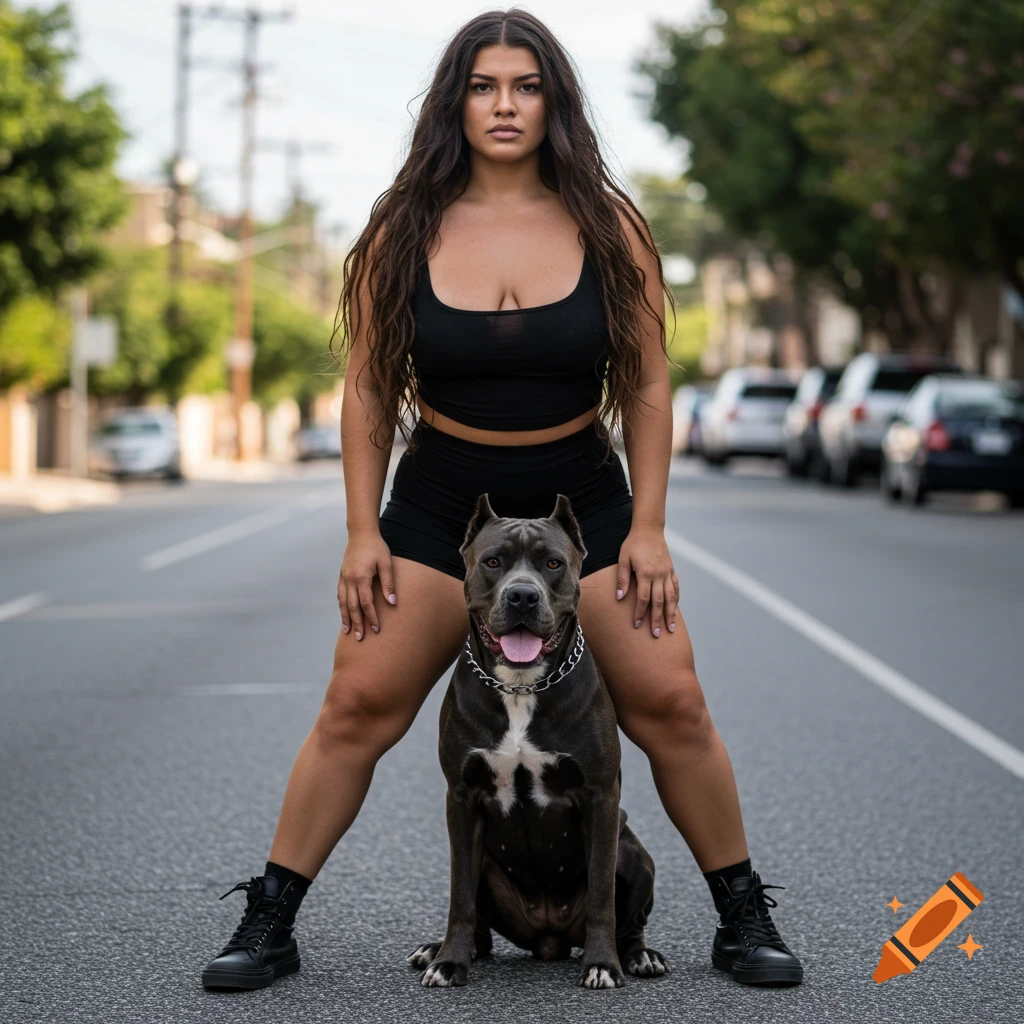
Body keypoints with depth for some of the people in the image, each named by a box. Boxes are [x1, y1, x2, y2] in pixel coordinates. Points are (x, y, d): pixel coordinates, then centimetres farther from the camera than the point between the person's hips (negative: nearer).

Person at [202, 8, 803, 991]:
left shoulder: (607, 226, -4)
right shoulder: (405, 231, -3)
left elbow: (646, 388, 0)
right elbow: (369, 392, 2)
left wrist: (648, 528, -4)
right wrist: (362, 532, -2)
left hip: (582, 504, 0)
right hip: (440, 506, 0)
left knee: (670, 704, -3)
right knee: (357, 706, -4)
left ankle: (742, 917, 13)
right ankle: (268, 922, 7)